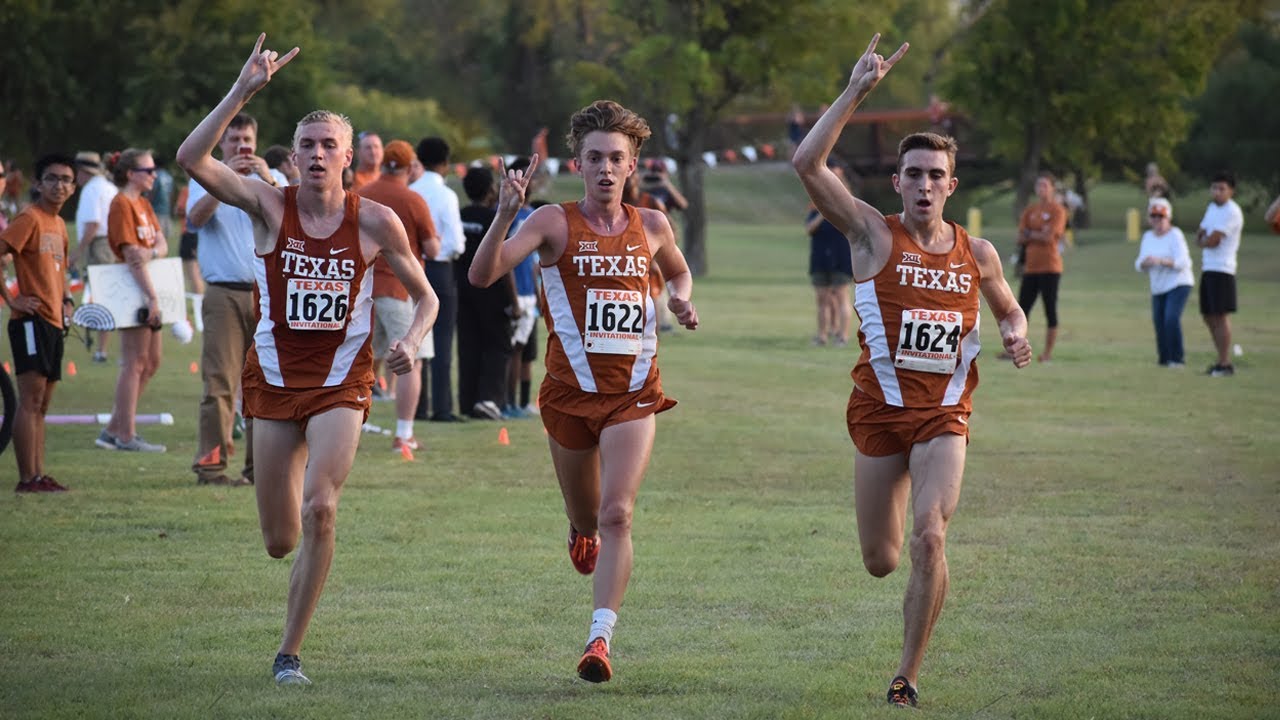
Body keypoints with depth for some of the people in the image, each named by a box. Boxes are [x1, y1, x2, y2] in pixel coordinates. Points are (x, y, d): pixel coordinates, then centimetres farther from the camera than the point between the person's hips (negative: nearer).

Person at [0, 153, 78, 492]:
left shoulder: (59, 224, 16)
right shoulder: (30, 219, -10)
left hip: (54, 322, 9)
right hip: (32, 321, -9)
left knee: (41, 404, 10)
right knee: (31, 398, -11)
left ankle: (39, 475, 13)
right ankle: (28, 478, -12)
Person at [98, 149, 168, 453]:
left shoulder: (143, 203, 16)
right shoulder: (122, 204, -12)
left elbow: (162, 245, 8)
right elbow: (132, 255, -19)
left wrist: (152, 252, -17)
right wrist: (152, 297, -22)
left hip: (148, 290, 10)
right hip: (134, 291, -10)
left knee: (151, 363, 12)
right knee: (135, 363, -6)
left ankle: (114, 430, 17)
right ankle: (126, 435, -1)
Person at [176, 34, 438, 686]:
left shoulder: (375, 222, -4)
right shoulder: (268, 205, -5)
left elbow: (425, 296, 7)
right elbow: (192, 160, -20)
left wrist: (410, 343, -14)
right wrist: (243, 91, -26)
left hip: (342, 381, -1)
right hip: (274, 377, 1)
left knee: (319, 509, -22)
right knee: (280, 541, 5)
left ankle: (289, 652, -8)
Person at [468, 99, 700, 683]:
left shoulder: (651, 227, 3)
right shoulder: (555, 222, -7)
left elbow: (678, 270, 26)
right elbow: (482, 275, -19)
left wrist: (681, 299, 4)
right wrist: (505, 215, -34)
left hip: (632, 393, 0)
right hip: (570, 390, 0)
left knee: (617, 514, -15)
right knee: (586, 516, 16)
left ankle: (600, 636, -17)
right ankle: (582, 532, 54)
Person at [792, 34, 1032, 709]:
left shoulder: (977, 254, 4)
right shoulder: (874, 235, -4)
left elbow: (1008, 308, 24)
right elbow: (807, 164, -17)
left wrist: (1016, 334, -1)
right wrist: (857, 91, -19)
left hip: (945, 415, 0)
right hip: (880, 410, 0)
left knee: (928, 538, -21)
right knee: (881, 562, 7)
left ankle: (907, 677, -8)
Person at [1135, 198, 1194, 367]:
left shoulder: (1175, 235, -10)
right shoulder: (1148, 237, 9)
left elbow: (1182, 262, -19)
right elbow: (1140, 266, 9)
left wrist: (1161, 261, -33)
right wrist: (1144, 263, -15)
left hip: (1178, 284, -7)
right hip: (1158, 288, 7)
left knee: (1171, 318, -21)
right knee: (1159, 322, 5)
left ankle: (1177, 358, -14)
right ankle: (1164, 358, 20)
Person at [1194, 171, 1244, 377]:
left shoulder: (1232, 212, -13)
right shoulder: (1211, 207, 16)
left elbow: (1212, 241, -18)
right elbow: (1200, 236, 20)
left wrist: (1203, 241, 3)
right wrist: (1205, 242, -2)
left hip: (1222, 269, -9)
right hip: (1207, 268, 9)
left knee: (1221, 316, -9)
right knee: (1209, 316, 12)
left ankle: (1225, 364, -7)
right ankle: (1222, 360, 20)